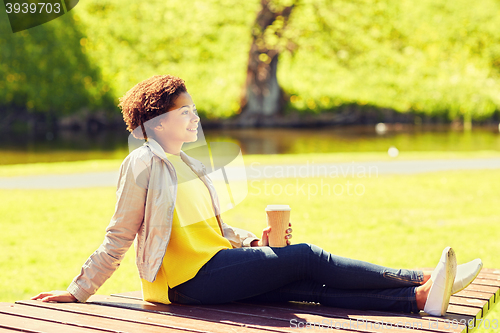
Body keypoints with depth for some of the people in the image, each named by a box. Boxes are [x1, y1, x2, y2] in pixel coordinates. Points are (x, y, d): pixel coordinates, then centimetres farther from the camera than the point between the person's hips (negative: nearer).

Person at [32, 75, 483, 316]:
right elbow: (119, 237, -4)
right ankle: (422, 280, -14)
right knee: (306, 257, -16)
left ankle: (420, 299, -23)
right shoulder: (144, 165, -7)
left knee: (315, 286, -12)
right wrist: (78, 291, -6)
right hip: (188, 280, -8)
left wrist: (253, 241, 8)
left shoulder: (187, 165, 18)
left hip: (217, 266, 8)